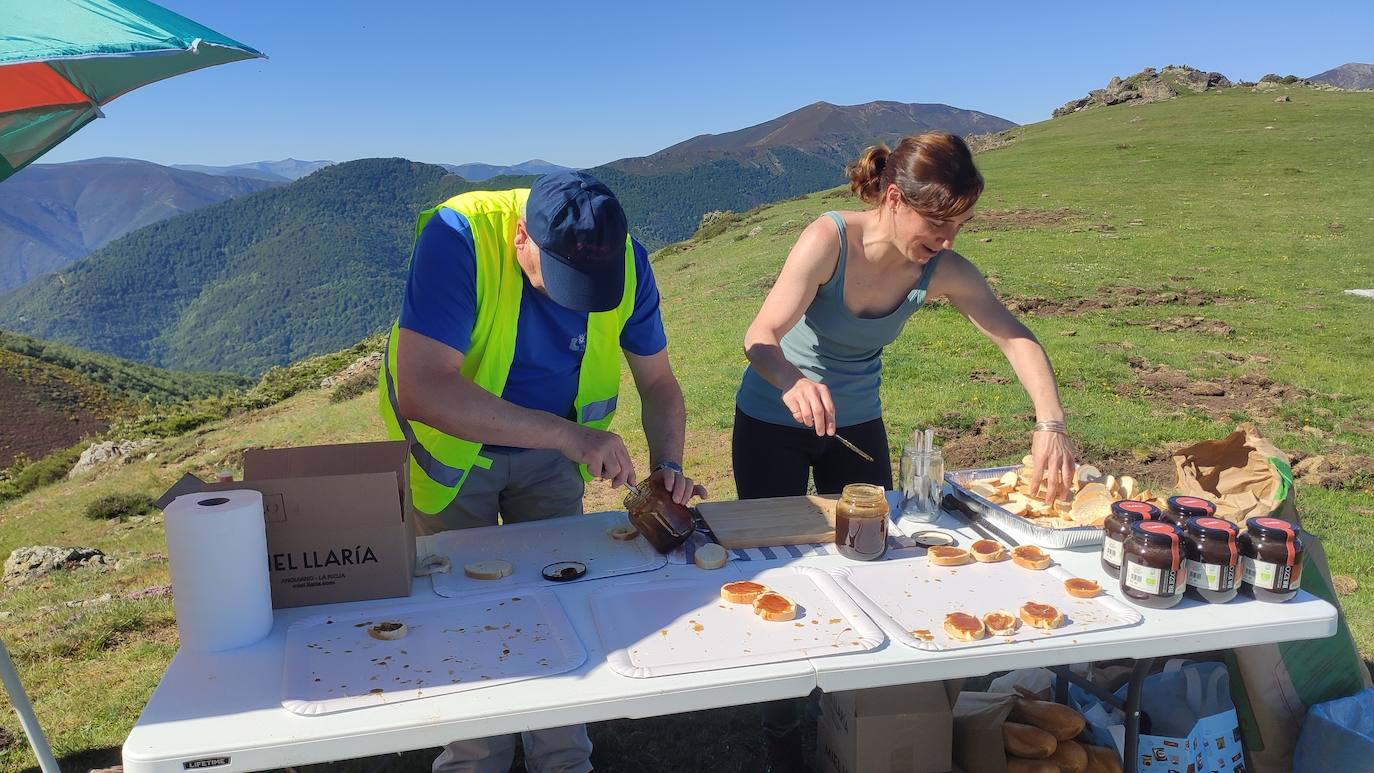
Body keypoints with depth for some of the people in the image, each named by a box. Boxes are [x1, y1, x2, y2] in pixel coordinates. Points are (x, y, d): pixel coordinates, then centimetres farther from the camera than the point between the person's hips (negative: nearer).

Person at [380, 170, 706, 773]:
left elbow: (658, 382, -5)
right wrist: (569, 434, -46)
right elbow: (422, 390, -43)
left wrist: (667, 465, -23)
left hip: (550, 451, 3)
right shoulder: (458, 237, -33)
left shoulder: (625, 260, -18)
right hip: (450, 447, -3)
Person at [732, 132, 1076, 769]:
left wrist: (1051, 423, -32)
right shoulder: (830, 239, -29)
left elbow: (1015, 337, -18)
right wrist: (793, 382, -57)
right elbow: (761, 337, -36)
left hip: (857, 422, 4)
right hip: (773, 422, -4)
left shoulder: (942, 270, -17)